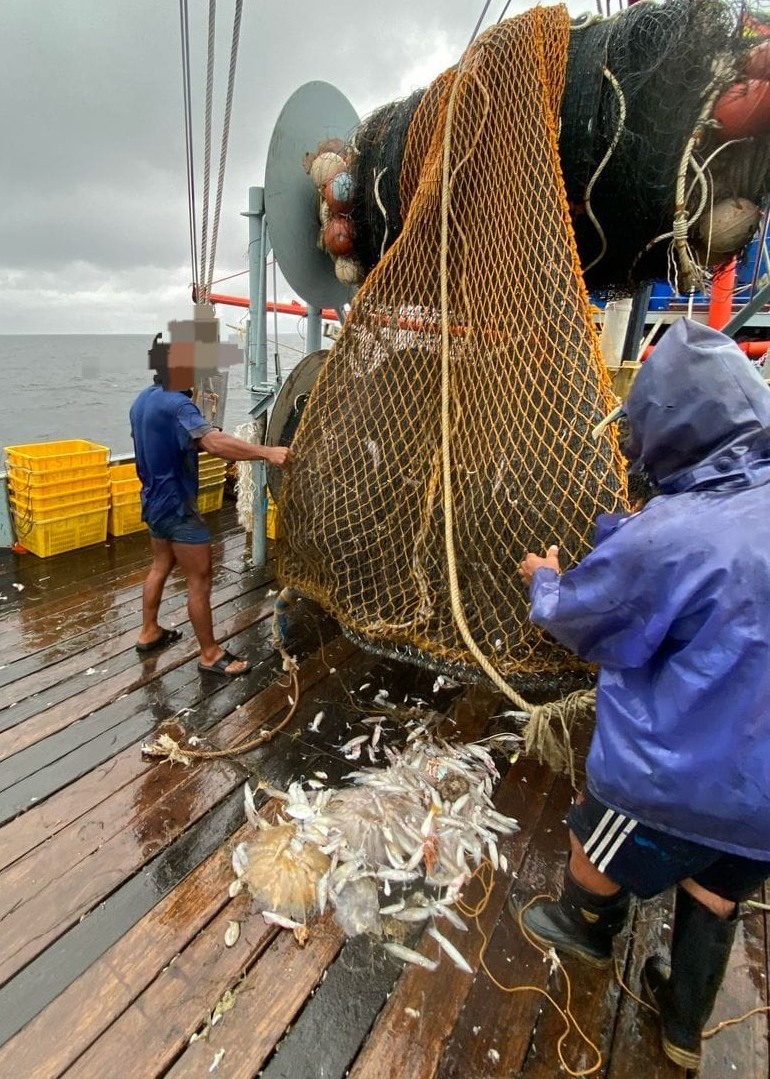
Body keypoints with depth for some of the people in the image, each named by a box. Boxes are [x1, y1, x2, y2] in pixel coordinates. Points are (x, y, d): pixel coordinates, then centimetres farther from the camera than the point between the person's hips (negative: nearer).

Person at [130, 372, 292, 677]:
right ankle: (210, 654, 8)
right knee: (200, 580, -2)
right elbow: (214, 442, -39)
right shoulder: (176, 404, -23)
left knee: (161, 566, 23)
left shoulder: (143, 400, 9)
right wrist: (266, 452, -44)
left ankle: (149, 633, 37)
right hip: (176, 505, -10)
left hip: (154, 500, 10)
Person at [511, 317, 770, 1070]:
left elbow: (573, 619, -14)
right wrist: (626, 537, 6)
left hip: (678, 771, -7)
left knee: (596, 849, 25)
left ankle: (583, 929, 56)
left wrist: (545, 579, 7)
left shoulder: (665, 538, -31)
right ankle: (685, 1027, 52)